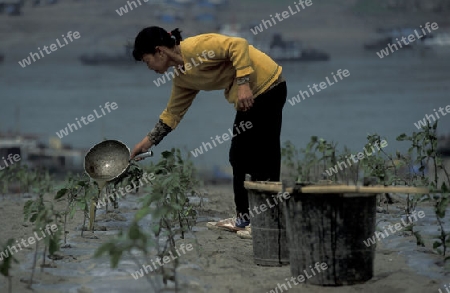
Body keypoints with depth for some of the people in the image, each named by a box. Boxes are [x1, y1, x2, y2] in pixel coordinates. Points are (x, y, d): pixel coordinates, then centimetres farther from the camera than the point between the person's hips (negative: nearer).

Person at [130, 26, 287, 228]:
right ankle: (245, 216, 18)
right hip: (251, 97, 10)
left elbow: (238, 45, -25)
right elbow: (173, 112, 20)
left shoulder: (195, 47, -19)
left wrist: (243, 84, -29)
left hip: (267, 86, -10)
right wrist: (149, 141, 19)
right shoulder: (181, 77, 11)